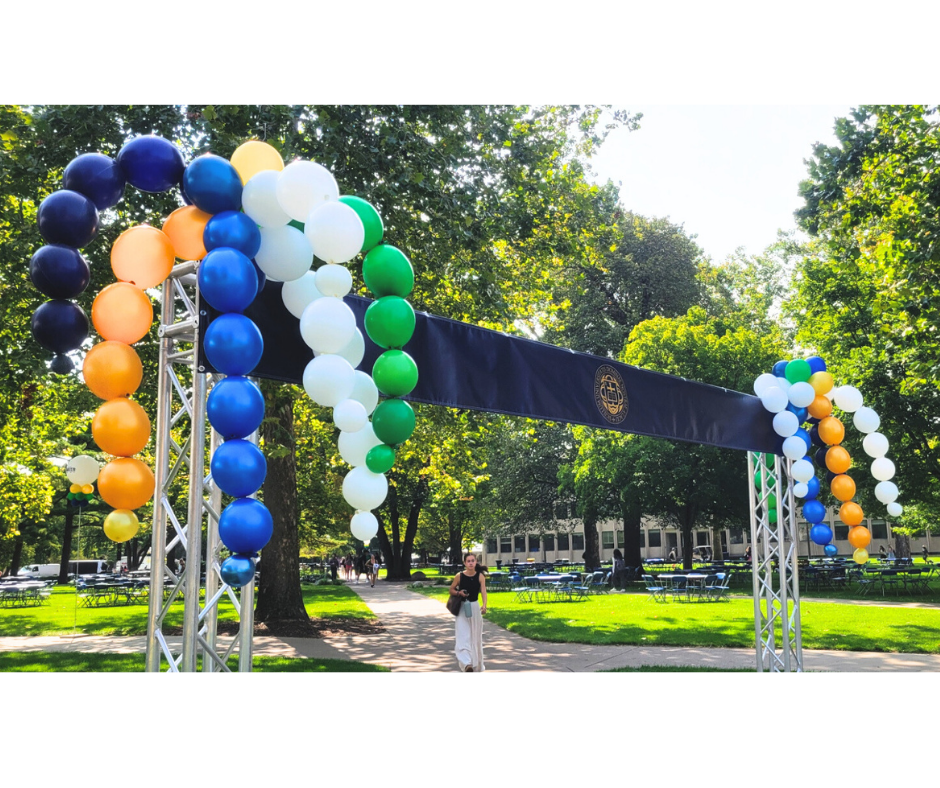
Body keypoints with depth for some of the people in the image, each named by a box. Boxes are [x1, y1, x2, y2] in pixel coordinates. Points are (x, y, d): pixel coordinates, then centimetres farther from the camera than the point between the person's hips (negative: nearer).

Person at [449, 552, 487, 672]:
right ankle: (466, 663, -25)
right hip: (462, 608, -1)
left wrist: (484, 605, -34)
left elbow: (483, 591, -17)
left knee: (475, 637, 11)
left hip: (475, 607, 1)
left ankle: (477, 664, 26)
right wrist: (458, 593, -16)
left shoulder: (480, 576, -6)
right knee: (463, 636, -13)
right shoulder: (459, 576, -6)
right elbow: (451, 590, 5)